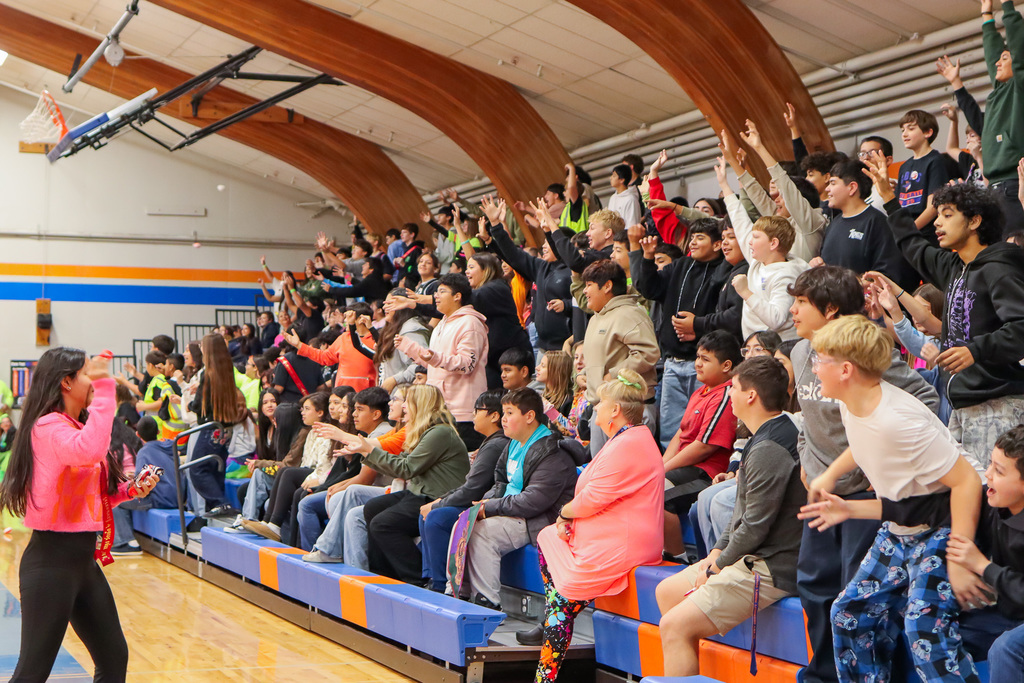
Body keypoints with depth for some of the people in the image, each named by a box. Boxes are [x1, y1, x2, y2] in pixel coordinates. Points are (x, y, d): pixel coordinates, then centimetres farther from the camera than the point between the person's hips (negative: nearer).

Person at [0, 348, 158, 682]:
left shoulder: (76, 426, 14)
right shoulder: (48, 426, -14)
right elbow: (89, 450, -36)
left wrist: (129, 490, 7)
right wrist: (104, 388, -31)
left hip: (83, 558, 9)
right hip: (51, 561, -9)